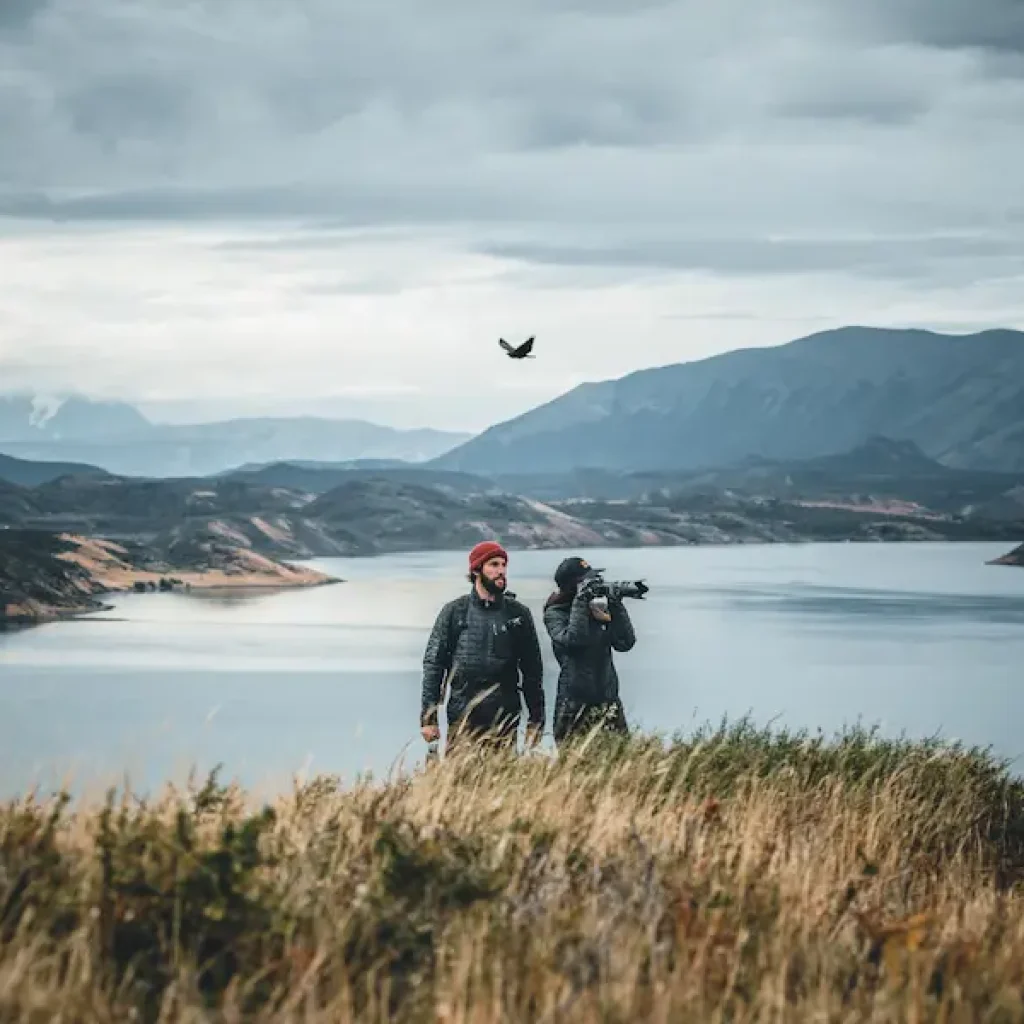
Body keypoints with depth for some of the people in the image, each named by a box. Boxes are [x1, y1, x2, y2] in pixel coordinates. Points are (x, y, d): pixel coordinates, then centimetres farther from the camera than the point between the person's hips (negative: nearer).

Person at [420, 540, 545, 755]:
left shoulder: (519, 614, 8)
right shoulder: (454, 612, 5)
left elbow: (532, 672, 10)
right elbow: (433, 665, 4)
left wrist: (535, 721, 5)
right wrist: (428, 718, -3)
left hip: (505, 725, 1)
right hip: (462, 723, -1)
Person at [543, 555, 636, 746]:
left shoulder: (598, 608, 11)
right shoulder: (554, 614, 0)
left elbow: (625, 643, 3)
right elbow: (572, 639, -20)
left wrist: (616, 607, -5)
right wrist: (580, 601, -16)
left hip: (608, 700, 4)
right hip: (575, 704, -4)